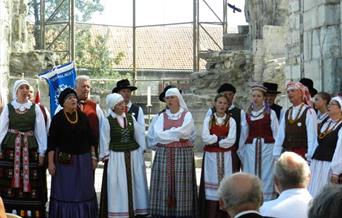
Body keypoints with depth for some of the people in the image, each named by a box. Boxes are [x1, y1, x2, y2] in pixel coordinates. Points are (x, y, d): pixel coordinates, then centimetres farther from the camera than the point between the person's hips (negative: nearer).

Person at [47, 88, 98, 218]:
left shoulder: (83, 117, 3)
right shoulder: (58, 119, -6)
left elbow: (91, 139, 9)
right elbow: (51, 142, -6)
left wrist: (93, 157, 6)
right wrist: (51, 162, -10)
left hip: (84, 160, 3)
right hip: (65, 161, -3)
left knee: (83, 190, 7)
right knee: (65, 191, 2)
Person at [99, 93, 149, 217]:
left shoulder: (130, 118, 4)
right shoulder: (108, 121, -6)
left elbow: (139, 135, 8)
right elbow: (104, 141, -3)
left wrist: (141, 150, 5)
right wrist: (106, 156, -3)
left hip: (134, 155, 4)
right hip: (117, 157, -4)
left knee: (136, 183, 6)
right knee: (119, 186, -2)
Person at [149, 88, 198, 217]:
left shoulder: (187, 115, 4)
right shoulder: (162, 116, 10)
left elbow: (183, 132, -12)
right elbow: (157, 135, -4)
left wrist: (167, 133, -3)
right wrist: (176, 135, -7)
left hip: (182, 154, -2)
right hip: (164, 154, 2)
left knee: (181, 185, -4)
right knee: (164, 184, -2)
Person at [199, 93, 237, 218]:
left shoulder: (231, 121, 4)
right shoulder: (208, 120, 6)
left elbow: (231, 140, -8)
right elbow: (205, 138, -6)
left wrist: (214, 140, -7)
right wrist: (221, 137, -6)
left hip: (226, 157, 0)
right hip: (211, 156, 0)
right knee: (212, 184, -2)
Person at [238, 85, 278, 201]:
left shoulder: (271, 113, 1)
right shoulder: (247, 114, 10)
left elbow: (276, 133, 0)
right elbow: (244, 133, 15)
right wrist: (240, 151, 18)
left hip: (267, 148, -3)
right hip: (251, 148, 3)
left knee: (265, 177, -2)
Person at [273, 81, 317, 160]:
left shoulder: (309, 112, -6)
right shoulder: (287, 113, 12)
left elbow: (312, 136, -11)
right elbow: (280, 135, 12)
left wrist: (309, 157, -14)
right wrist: (276, 155, 7)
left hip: (302, 154, -6)